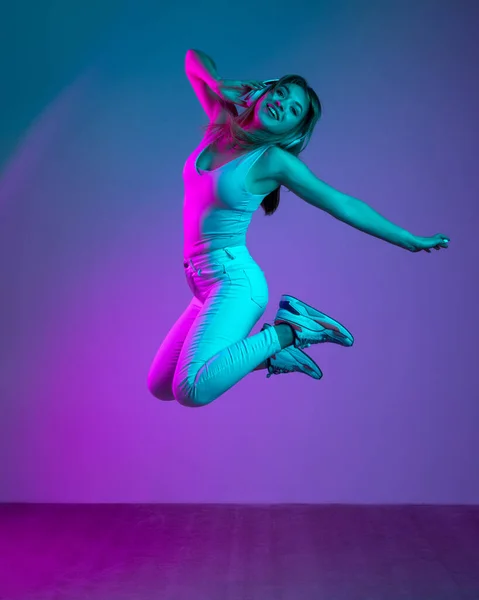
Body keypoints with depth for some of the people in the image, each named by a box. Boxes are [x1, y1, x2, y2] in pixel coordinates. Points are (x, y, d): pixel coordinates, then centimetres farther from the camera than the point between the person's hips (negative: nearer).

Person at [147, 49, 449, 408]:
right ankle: (271, 356, 14)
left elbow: (343, 205, -3)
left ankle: (287, 331, -8)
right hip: (206, 285, 8)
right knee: (160, 386, 12)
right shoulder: (224, 125, 8)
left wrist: (412, 241, 1)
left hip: (235, 282, -7)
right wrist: (222, 87, 1)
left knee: (192, 390, -24)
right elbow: (194, 59, 19)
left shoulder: (275, 160, -9)